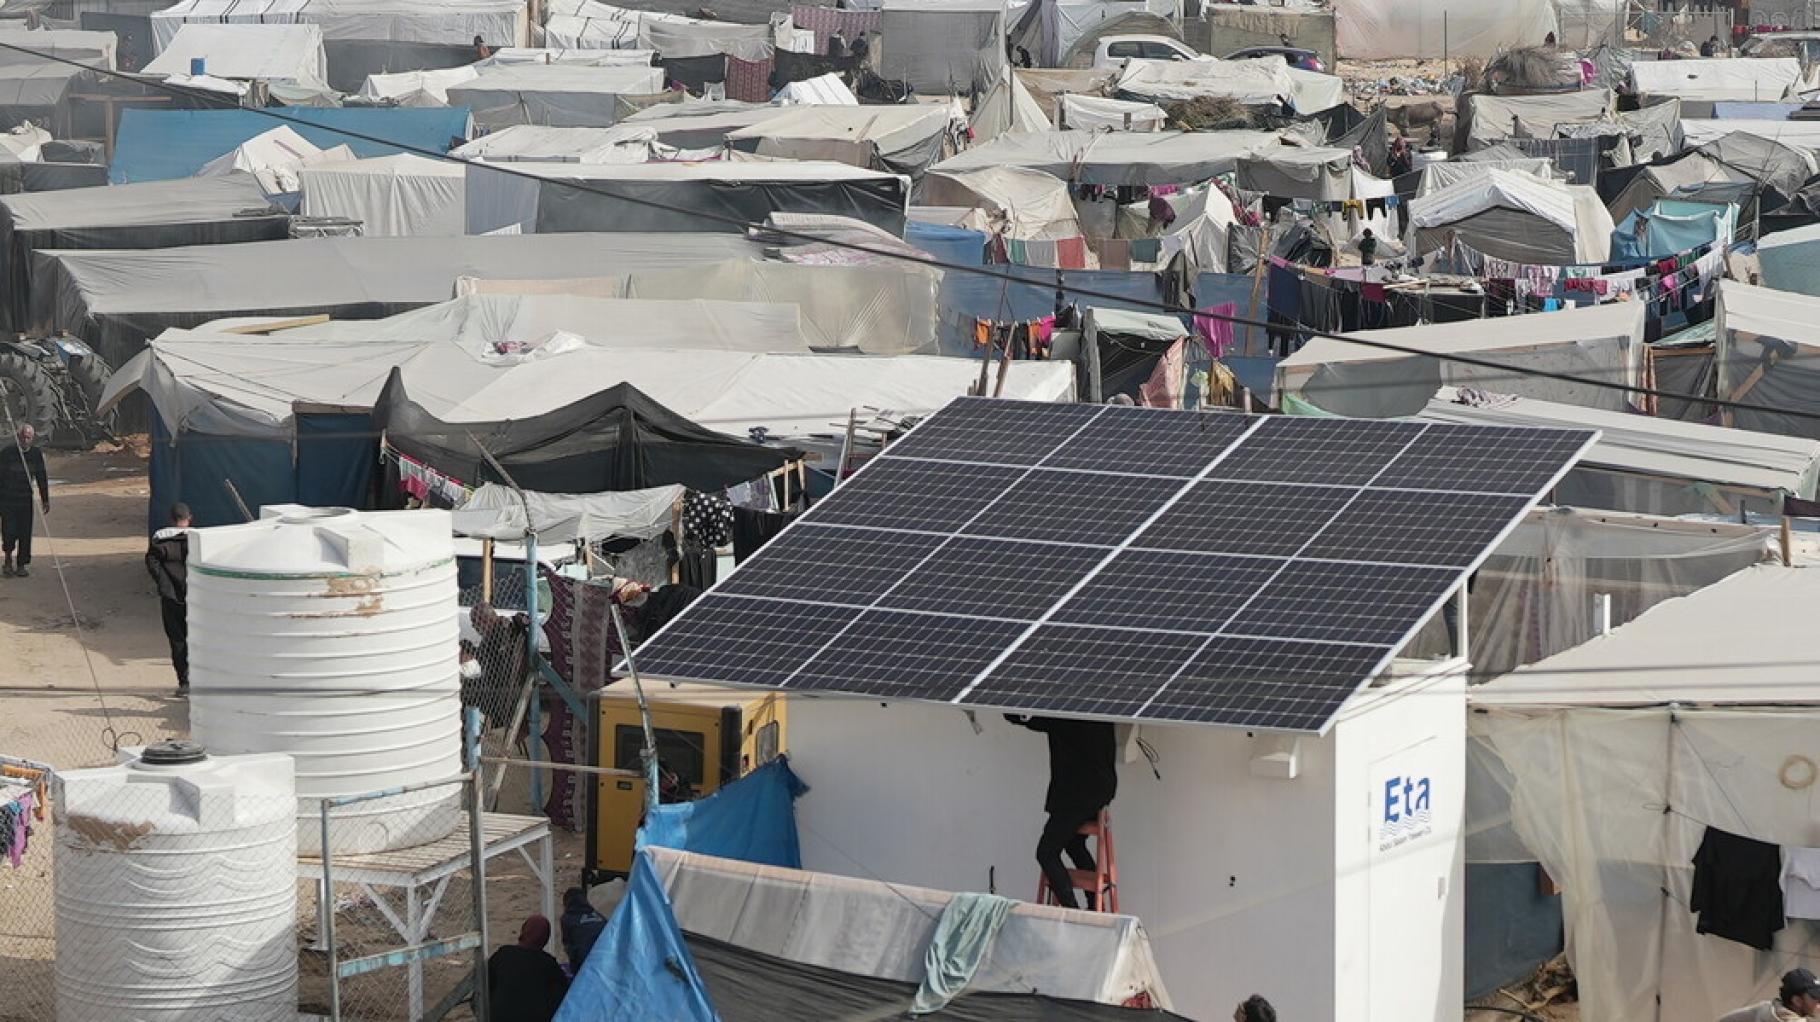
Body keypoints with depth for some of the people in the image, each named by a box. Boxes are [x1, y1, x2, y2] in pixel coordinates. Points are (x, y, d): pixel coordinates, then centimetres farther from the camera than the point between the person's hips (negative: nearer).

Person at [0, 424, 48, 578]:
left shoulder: (36, 454, 1)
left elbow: (42, 478, 10)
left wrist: (45, 500, 10)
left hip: (25, 499, 3)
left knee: (25, 533, 1)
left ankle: (21, 565, 11)